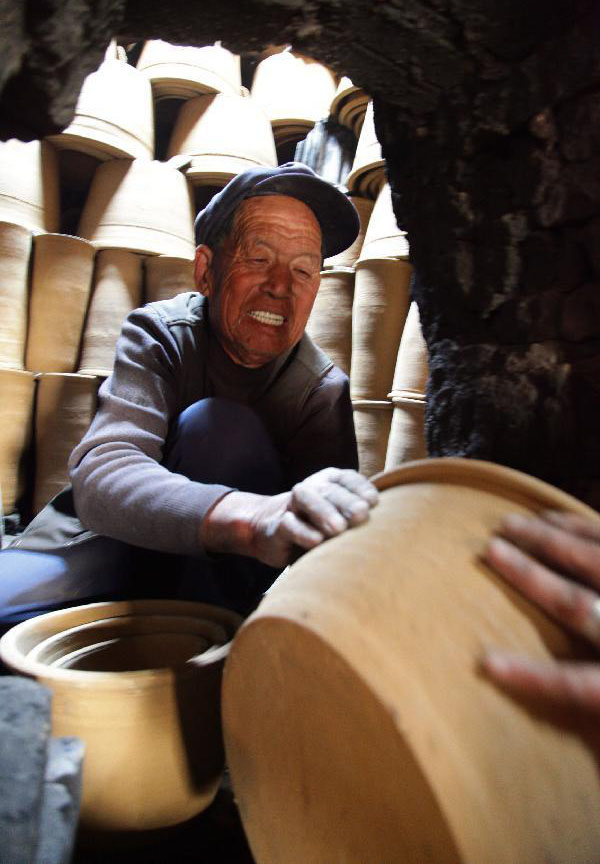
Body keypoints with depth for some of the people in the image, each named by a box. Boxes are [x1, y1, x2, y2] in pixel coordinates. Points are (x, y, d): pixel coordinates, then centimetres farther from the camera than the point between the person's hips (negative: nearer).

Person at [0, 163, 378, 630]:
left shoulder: (324, 389, -12)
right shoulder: (158, 334, -14)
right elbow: (101, 478, -33)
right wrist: (253, 517, -54)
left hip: (213, 575, 1)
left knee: (214, 426, -28)